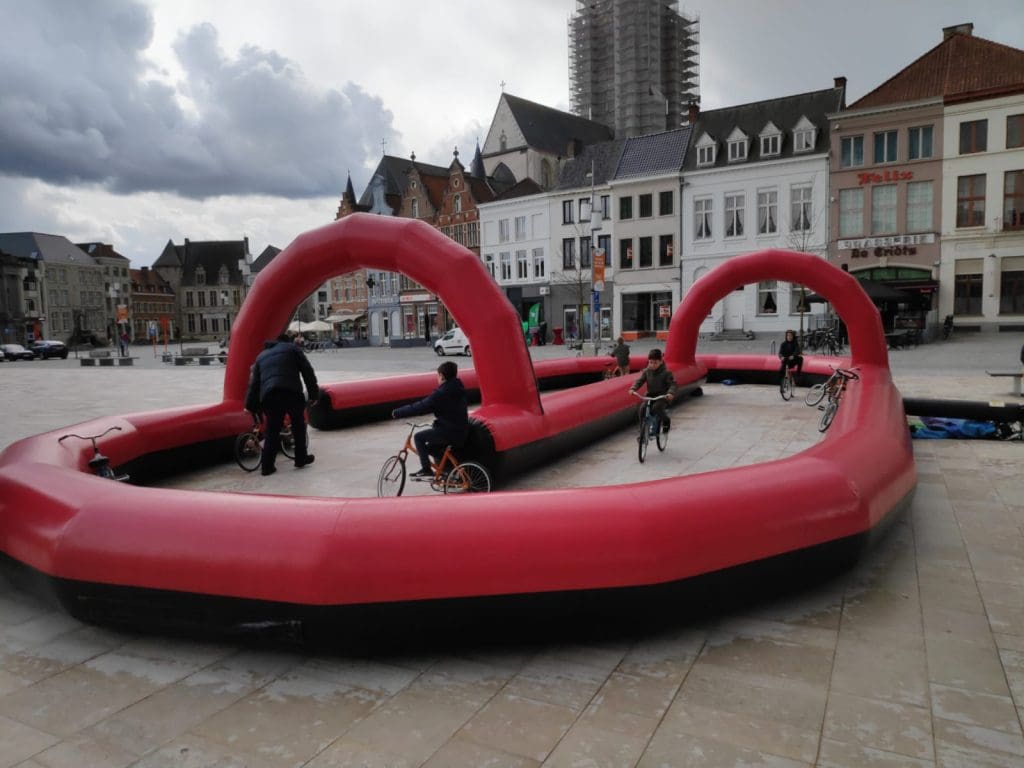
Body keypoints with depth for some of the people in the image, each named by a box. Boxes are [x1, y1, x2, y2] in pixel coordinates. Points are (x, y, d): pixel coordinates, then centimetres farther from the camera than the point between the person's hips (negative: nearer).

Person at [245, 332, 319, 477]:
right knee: (298, 425, 14)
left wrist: (250, 406, 26)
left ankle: (267, 466, 7)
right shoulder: (292, 349, 19)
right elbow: (308, 372, 9)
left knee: (272, 430, 10)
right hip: (291, 392, -3)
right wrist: (313, 394, 10)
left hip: (269, 395, 3)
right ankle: (301, 458, 20)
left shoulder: (262, 355, 30)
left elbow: (254, 383, 24)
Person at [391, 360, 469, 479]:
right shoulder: (458, 389, 11)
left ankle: (426, 469, -4)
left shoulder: (442, 393, -16)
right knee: (431, 448, 25)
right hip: (461, 432, 9)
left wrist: (397, 413, -9)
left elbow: (421, 407, -16)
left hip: (449, 432, -9)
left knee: (418, 437, -3)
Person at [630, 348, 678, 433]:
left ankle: (666, 421, -1)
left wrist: (671, 393, -34)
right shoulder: (646, 371, 3)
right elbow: (639, 380, -1)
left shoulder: (666, 372, -9)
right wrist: (633, 388, -20)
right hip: (650, 396, 4)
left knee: (656, 407, -32)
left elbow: (673, 384, -13)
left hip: (663, 397, -4)